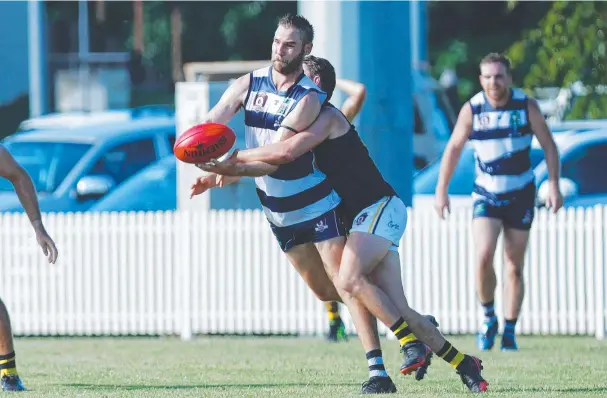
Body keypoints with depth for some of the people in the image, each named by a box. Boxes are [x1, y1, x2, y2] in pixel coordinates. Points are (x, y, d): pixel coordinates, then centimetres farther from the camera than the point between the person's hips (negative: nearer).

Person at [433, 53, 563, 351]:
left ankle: (509, 333, 12)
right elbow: (454, 148, 3)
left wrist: (554, 186, -11)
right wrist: (441, 190, 3)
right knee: (483, 258, -19)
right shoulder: (472, 110, -9)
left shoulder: (527, 106, -9)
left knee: (514, 268, 3)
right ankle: (488, 318, 2)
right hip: (486, 195, 0)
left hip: (520, 196, 0)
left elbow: (549, 146, -2)